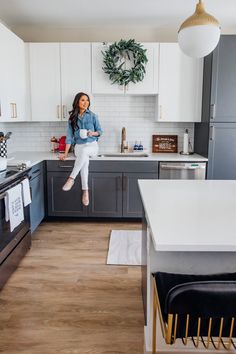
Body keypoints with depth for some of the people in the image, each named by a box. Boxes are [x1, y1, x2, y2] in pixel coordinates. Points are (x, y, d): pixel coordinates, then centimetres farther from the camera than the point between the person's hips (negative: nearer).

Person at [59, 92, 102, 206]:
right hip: (79, 146, 1)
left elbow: (100, 131, 9)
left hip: (92, 145, -1)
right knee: (84, 161, -35)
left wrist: (93, 133, -15)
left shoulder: (92, 116, 3)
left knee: (84, 151, -39)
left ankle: (71, 178, -33)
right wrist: (65, 153, -5)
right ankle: (85, 191, -33)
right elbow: (69, 136, 3)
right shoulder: (72, 118, 5)